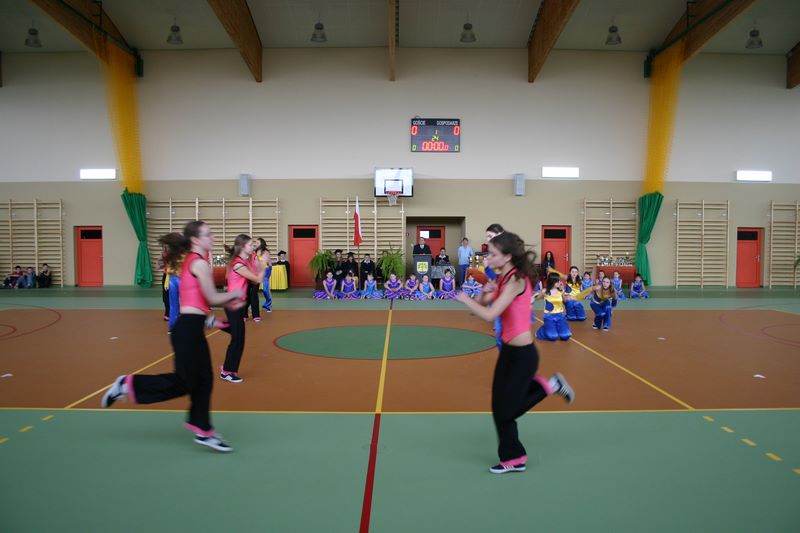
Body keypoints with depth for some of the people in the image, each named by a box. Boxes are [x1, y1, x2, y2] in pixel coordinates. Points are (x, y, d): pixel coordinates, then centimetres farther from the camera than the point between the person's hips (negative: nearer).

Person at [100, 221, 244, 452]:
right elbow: (212, 298, -14)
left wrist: (227, 303, 15)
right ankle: (130, 384, 15)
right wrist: (234, 294, 4)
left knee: (203, 381, 12)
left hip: (190, 327, 10)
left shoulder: (191, 261, 15)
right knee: (183, 383, 3)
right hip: (189, 328, -10)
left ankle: (203, 431, 20)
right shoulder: (200, 263, -14)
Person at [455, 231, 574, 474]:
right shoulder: (504, 277, 5)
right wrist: (485, 293, -11)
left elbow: (490, 315, -28)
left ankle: (549, 386, 18)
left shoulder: (516, 280, -21)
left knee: (506, 411, 5)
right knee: (499, 408, 12)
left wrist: (465, 299, -14)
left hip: (522, 354, -9)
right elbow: (484, 304, 9)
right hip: (509, 349, 9)